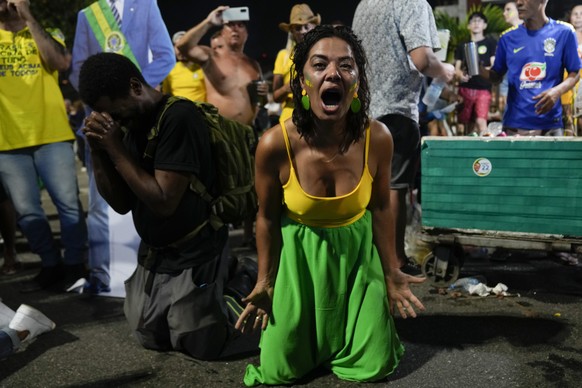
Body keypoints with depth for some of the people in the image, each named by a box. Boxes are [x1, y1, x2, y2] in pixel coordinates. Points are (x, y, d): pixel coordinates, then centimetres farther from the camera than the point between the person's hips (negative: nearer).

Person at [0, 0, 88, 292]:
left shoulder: (47, 34, 11)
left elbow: (61, 63, -10)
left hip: (51, 135, -2)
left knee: (68, 202, -3)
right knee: (27, 212, 7)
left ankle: (75, 265, 10)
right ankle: (52, 265, 21)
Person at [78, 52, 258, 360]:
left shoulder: (179, 117, -22)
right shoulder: (131, 124, 2)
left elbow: (163, 202, -26)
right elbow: (121, 204, 2)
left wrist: (116, 150, -20)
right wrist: (98, 151, -11)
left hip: (192, 258, -8)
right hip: (153, 254, 8)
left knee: (201, 346, 2)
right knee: (151, 338, 18)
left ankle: (241, 291, 25)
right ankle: (224, 279, 31)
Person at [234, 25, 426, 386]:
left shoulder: (376, 138, -20)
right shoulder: (275, 144, -25)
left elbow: (381, 207, -3)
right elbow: (268, 218, -9)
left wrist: (391, 271, 4)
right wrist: (265, 282, -1)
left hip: (358, 252, 1)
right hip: (299, 256, -1)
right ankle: (314, 339, 40)